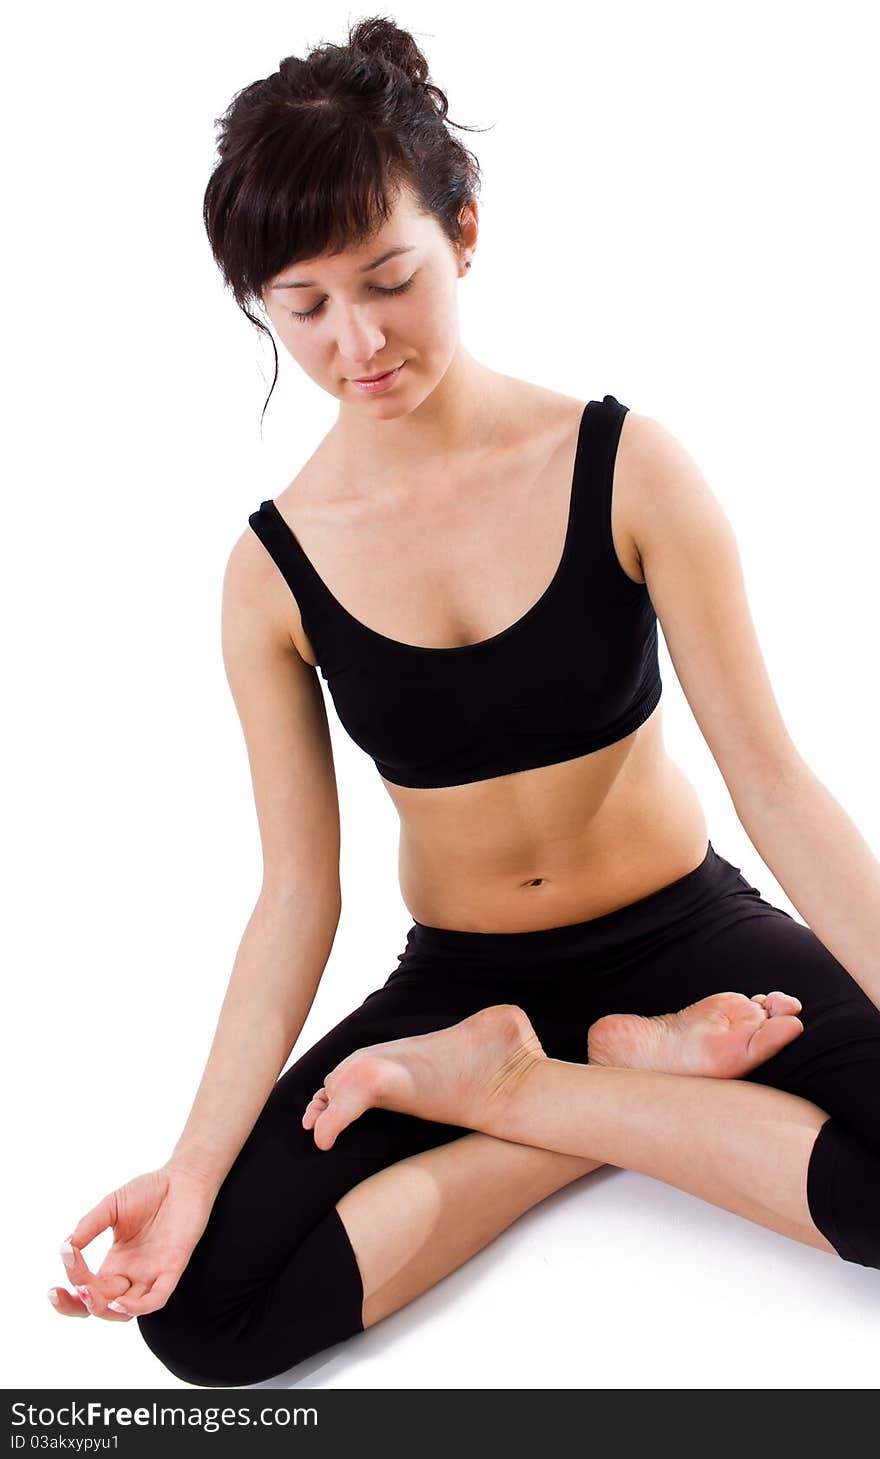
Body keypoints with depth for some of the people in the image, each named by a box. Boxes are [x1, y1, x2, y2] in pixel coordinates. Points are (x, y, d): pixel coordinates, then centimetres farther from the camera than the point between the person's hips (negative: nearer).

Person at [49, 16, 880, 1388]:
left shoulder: (626, 466, -14)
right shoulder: (275, 570, -8)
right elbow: (296, 893, -8)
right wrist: (196, 1168, -19)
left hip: (680, 928, -1)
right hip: (458, 973, 2)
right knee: (201, 1306, -20)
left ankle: (502, 1083, -9)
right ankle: (638, 1078, -8)